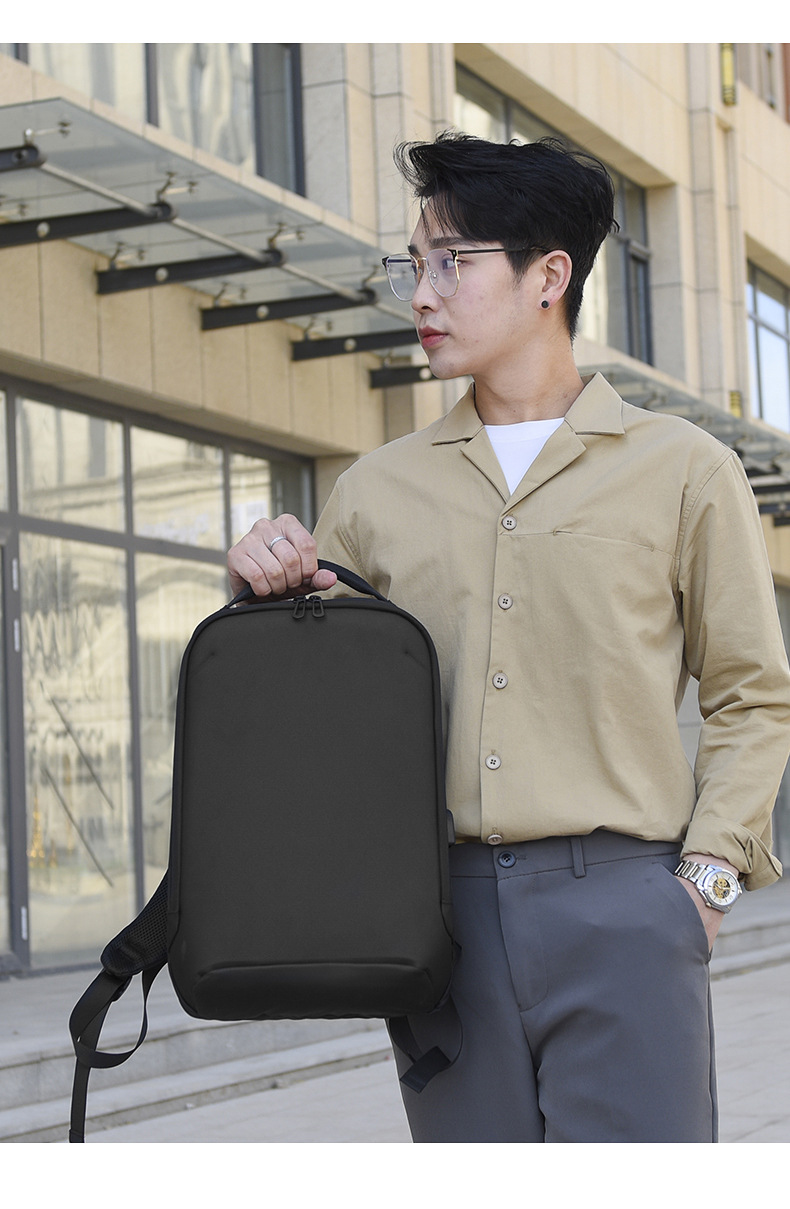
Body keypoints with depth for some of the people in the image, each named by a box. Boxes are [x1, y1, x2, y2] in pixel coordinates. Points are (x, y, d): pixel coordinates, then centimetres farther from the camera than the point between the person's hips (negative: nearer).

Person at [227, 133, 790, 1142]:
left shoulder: (682, 470, 6)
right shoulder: (379, 489, 14)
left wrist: (708, 870, -4)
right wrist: (270, 588, 1)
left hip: (619, 904, -3)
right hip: (440, 902, 3)